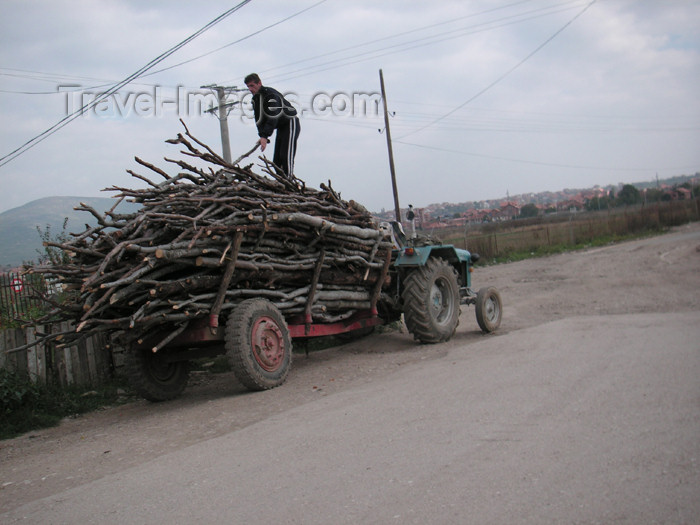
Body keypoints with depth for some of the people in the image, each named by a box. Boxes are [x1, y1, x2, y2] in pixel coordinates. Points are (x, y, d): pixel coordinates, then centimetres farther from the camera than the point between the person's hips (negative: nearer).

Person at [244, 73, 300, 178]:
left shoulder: (270, 94, -23)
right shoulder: (255, 99, 5)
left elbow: (273, 117, -32)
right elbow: (259, 120, 1)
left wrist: (265, 136, -39)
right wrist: (262, 136, -15)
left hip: (291, 124, -9)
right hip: (281, 128, 9)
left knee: (286, 156, -21)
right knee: (276, 160, 4)